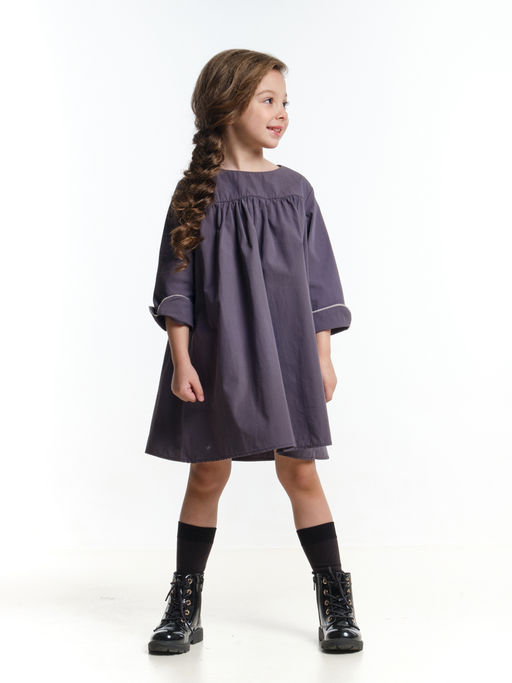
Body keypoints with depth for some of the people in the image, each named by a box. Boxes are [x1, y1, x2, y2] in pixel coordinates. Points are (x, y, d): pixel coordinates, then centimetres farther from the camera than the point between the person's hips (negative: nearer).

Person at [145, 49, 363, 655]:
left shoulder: (294, 190, 5)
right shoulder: (198, 193, -1)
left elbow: (319, 279, 7)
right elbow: (177, 284, -2)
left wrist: (323, 355, 3)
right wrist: (180, 359, -8)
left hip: (286, 354, 1)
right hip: (215, 355, -1)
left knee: (298, 471, 3)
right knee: (208, 474, 7)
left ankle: (335, 604, 16)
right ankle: (185, 607, 21)